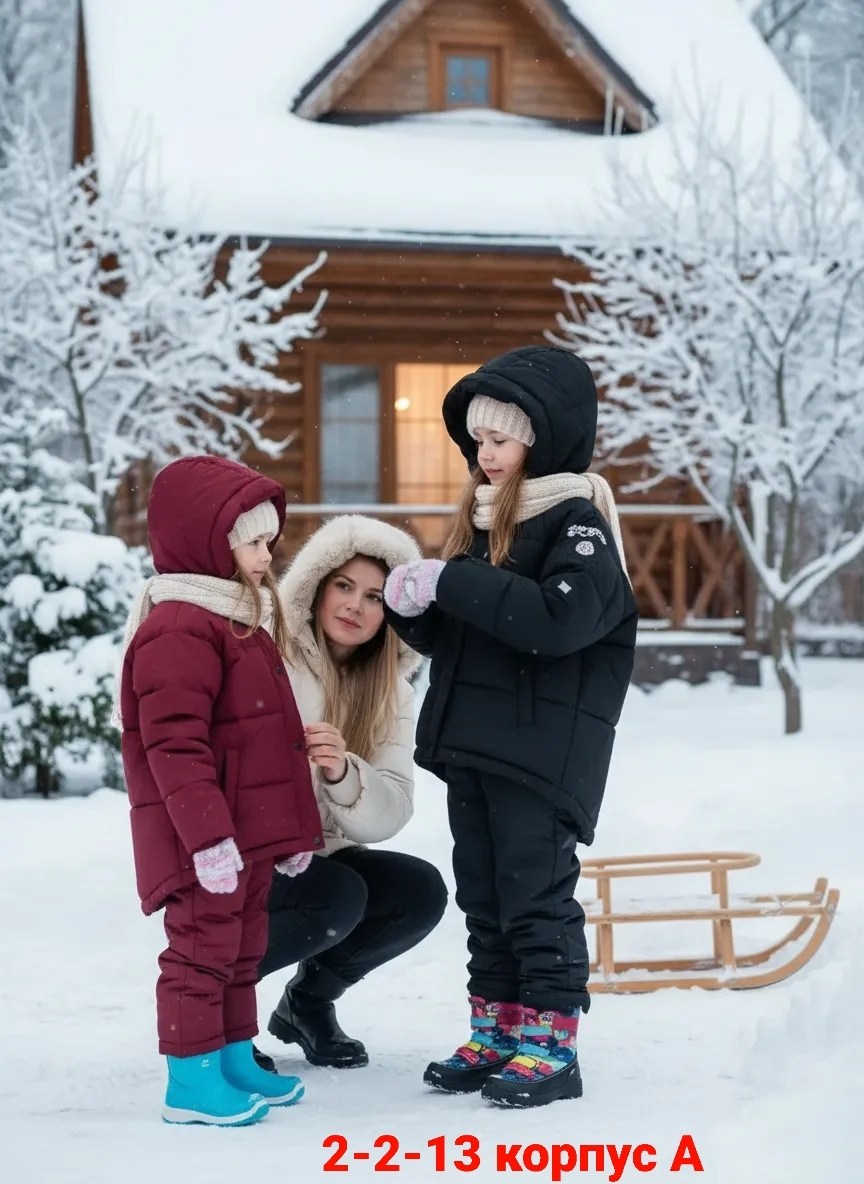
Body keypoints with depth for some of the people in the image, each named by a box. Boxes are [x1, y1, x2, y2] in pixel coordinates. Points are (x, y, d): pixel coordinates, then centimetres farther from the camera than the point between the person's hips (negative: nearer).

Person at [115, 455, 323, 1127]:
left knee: (242, 947, 17)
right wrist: (208, 835, -26)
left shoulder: (240, 620, 17)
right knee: (203, 947, -4)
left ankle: (235, 1062, 28)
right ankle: (192, 1082, 3)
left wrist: (291, 828, 22)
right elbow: (174, 747, -23)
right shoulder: (179, 631, -18)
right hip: (207, 841, -10)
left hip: (248, 833, 11)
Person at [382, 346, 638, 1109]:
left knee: (537, 899, -3)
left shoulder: (578, 522, -11)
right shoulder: (485, 519, 15)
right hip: (471, 746, 8)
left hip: (542, 754, -8)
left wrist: (453, 583, -23)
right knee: (483, 898, 13)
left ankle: (550, 1049, 4)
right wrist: (413, 605, -5)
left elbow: (560, 618, -28)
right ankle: (496, 1037, 22)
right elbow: (451, 636, 18)